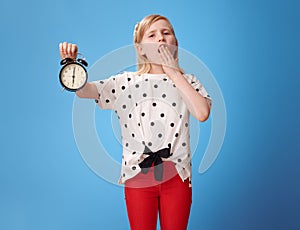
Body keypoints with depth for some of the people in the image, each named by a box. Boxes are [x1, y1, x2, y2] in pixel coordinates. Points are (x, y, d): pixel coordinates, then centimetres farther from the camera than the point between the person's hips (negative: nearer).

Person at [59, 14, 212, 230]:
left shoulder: (187, 81, 7)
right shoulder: (126, 82, 5)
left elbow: (202, 113, -13)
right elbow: (81, 89, -5)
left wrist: (173, 72, -7)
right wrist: (71, 61, -24)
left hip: (176, 174, 1)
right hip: (138, 173, 0)